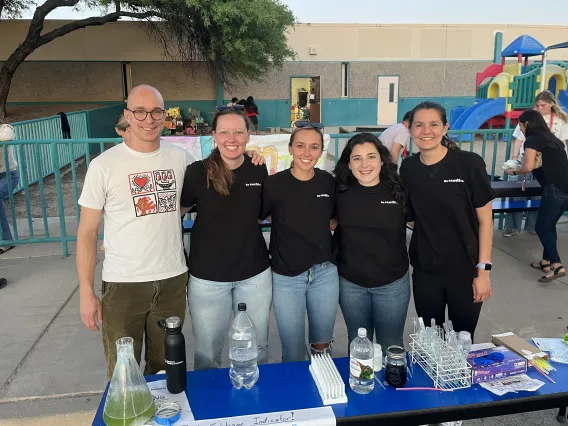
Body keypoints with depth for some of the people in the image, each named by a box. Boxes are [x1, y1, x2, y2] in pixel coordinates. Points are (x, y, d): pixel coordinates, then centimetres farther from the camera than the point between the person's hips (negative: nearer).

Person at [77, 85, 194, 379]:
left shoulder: (181, 158, 3)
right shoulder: (104, 165, -6)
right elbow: (87, 232, -1)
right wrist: (86, 291, -4)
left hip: (172, 280, 3)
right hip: (122, 285, -2)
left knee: (165, 367, 16)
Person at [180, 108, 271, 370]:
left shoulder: (259, 171, -3)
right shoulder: (197, 172, -12)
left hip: (255, 275, 2)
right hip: (207, 277, -2)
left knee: (257, 349, 19)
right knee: (207, 353, 14)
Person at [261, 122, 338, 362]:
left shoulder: (328, 182, -2)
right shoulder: (274, 184, -12)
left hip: (325, 274, 3)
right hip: (286, 277, -3)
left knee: (322, 347, 20)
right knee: (293, 354, 10)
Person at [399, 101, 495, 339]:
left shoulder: (469, 164, -11)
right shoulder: (408, 168, -1)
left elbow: (485, 219, -7)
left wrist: (483, 269, -10)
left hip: (465, 269, -2)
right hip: (425, 270, 3)